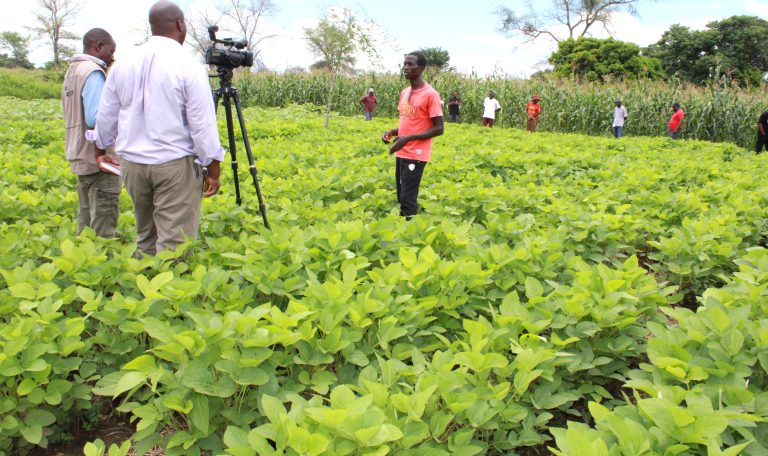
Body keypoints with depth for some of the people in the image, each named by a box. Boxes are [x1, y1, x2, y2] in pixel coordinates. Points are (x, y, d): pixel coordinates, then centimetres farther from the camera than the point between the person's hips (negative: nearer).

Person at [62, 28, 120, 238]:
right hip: (99, 159, -10)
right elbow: (96, 119, -22)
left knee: (85, 222, 12)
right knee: (102, 228, -7)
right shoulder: (93, 72, -13)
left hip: (81, 158, 10)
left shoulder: (72, 71, 17)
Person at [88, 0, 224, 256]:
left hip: (132, 162, 6)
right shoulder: (188, 67, -11)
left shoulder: (123, 65, 6)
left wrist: (102, 149, 30)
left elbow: (106, 117, 14)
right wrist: (213, 169, -5)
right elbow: (203, 124, -12)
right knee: (174, 243, -2)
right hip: (175, 163, -6)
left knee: (145, 237, 18)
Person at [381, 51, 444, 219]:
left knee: (408, 200, -9)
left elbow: (439, 129, -14)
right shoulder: (404, 92, 12)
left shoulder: (430, 94, -12)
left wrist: (408, 138, -21)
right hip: (401, 153, 8)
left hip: (416, 155, -8)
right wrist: (391, 132, -1)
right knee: (401, 198, 11)